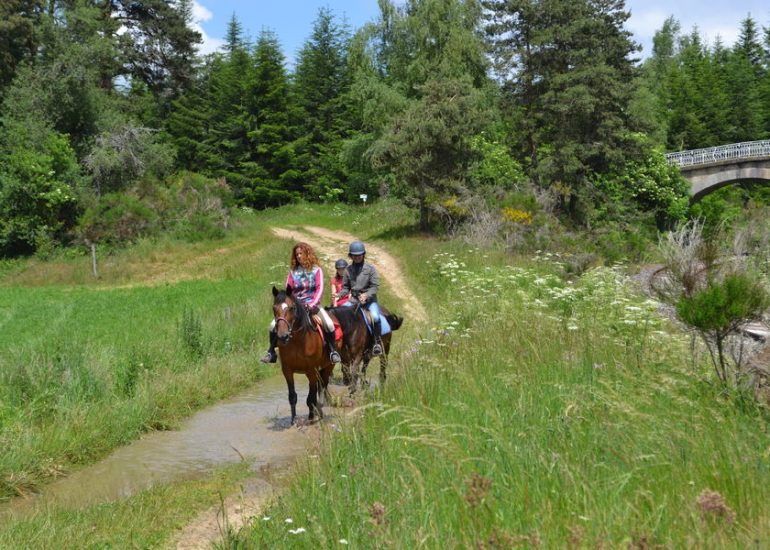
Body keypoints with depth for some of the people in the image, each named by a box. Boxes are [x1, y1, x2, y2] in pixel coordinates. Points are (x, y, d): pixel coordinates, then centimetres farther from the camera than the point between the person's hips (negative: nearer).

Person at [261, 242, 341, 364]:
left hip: (312, 304, -2)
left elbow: (320, 289, -8)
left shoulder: (316, 270, 0)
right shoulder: (293, 271, 7)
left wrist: (312, 304, -21)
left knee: (329, 324, -28)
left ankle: (332, 351, -10)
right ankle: (271, 352, 4)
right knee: (273, 325, -13)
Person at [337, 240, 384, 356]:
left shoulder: (370, 268, -3)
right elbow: (346, 287, 11)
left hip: (369, 300, -4)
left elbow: (375, 286, -8)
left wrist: (367, 295, -25)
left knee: (375, 317, -30)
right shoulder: (348, 270, 7)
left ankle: (377, 342, -14)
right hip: (354, 300, 4)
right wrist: (339, 295, -9)